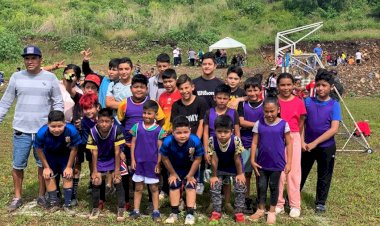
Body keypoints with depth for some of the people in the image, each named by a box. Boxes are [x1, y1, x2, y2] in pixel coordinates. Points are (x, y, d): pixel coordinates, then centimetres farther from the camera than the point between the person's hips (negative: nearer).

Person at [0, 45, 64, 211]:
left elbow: (58, 103, 2)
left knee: (43, 164, 8)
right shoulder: (16, 77, 2)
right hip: (21, 130, 1)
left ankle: (42, 196, 24)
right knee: (17, 165, 7)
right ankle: (17, 197, 24)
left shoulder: (50, 78, -1)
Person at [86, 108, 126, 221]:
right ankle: (95, 208, 17)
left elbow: (117, 151, -21)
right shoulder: (93, 131, -25)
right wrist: (94, 170, -11)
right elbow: (94, 152, -16)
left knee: (118, 181, -7)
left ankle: (121, 209, 8)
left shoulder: (117, 130, -30)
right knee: (96, 182, -2)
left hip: (113, 159, -1)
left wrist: (117, 169, -16)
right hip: (100, 160, 1)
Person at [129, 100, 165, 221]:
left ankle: (156, 211, 19)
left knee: (154, 188, 10)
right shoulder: (137, 126, -1)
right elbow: (133, 144, 2)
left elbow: (160, 148, -3)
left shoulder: (159, 130, -6)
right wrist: (132, 160, -2)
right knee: (138, 188, 12)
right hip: (139, 162, 2)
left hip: (152, 163, -1)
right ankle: (136, 210, 21)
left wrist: (158, 163, -6)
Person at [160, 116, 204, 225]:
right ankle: (174, 213, 18)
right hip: (175, 168, 1)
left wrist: (190, 175, -10)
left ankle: (190, 214, 7)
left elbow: (198, 159, -21)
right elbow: (165, 158, -16)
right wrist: (173, 173, -4)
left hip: (190, 168, -1)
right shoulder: (167, 142, -36)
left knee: (190, 186, -3)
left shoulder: (196, 141, -38)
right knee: (174, 186, 5)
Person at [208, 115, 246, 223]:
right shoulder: (211, 141, -31)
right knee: (214, 186, -3)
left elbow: (237, 159, -22)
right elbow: (214, 160, -20)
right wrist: (214, 176, -10)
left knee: (240, 187, -5)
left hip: (235, 168, -1)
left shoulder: (236, 140, -35)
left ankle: (239, 212, 11)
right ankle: (216, 211, 13)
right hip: (220, 168, 1)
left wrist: (240, 174, -10)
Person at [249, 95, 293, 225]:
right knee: (261, 186, 12)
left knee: (273, 186, 11)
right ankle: (261, 209, 30)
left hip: (277, 163, -1)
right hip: (262, 162, 2)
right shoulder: (259, 124, -4)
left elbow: (288, 144, -3)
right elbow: (254, 143, 0)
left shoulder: (283, 124, -8)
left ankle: (272, 212, 26)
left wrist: (288, 162, -6)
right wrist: (252, 160, -6)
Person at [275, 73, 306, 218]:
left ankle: (295, 205, 15)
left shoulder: (299, 102, -1)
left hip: (294, 139, 0)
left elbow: (301, 124, 6)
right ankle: (279, 203, 18)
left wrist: (301, 141, 5)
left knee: (294, 171, 5)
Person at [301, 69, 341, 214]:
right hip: (307, 145, 2)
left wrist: (315, 143, -20)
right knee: (300, 173, 12)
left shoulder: (334, 105, -9)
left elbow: (334, 129, -15)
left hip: (326, 147, -1)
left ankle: (320, 203, 26)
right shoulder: (308, 102, -2)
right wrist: (302, 142, -11)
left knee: (324, 176, 11)